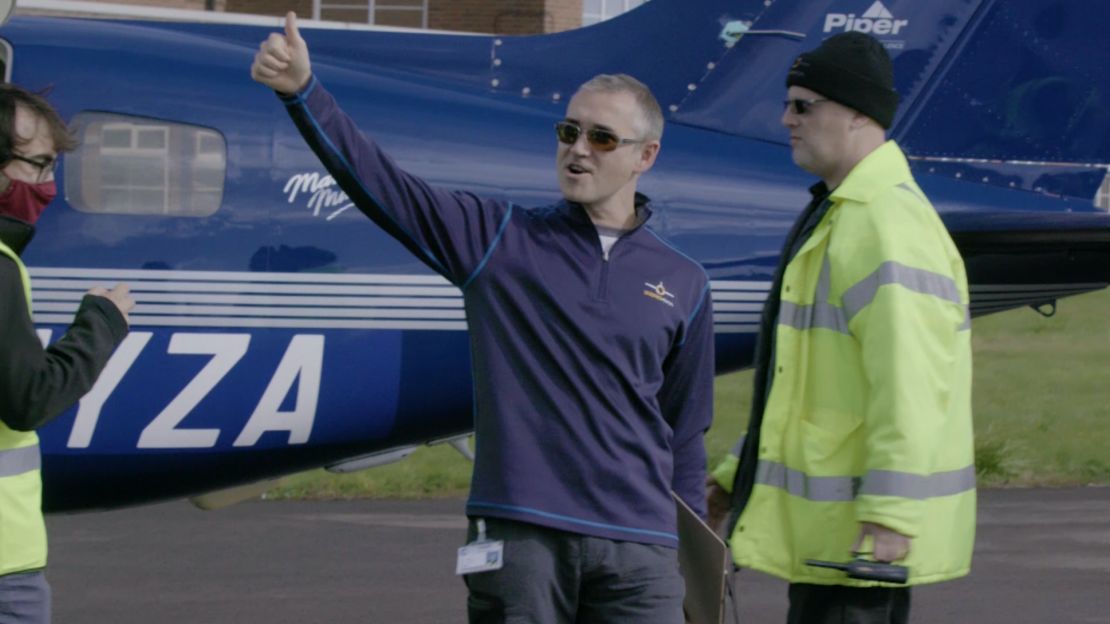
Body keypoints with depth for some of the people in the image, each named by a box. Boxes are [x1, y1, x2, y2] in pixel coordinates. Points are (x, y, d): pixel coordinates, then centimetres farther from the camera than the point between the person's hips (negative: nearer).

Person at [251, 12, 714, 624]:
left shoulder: (684, 285, 10)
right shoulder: (498, 240, 6)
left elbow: (684, 434, 14)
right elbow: (377, 181, -6)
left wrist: (694, 561, 11)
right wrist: (302, 92, -21)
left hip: (639, 553, 1)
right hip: (519, 542, -1)